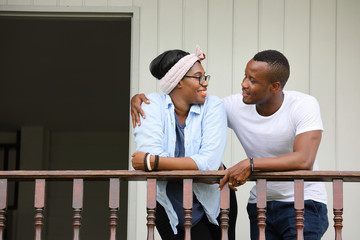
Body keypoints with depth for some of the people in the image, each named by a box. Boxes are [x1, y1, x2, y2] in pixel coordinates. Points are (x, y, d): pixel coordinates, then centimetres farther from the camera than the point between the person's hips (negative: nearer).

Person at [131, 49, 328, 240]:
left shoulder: (304, 105, -16)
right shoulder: (236, 106, -4)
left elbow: (304, 160, -29)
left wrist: (251, 164, -33)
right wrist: (141, 98, -8)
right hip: (261, 204, 4)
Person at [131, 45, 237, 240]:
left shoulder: (213, 106, -10)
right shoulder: (152, 105, -10)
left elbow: (209, 162, -24)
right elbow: (150, 154, -25)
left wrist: (151, 162, -26)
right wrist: (199, 168, -26)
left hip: (213, 201, 1)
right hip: (169, 206, -1)